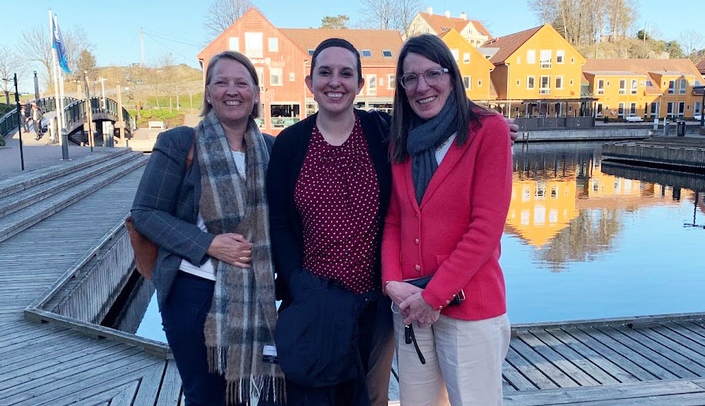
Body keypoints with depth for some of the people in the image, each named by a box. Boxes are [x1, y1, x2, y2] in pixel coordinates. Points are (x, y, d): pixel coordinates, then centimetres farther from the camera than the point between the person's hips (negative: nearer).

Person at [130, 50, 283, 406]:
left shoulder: (272, 149, 4)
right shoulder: (178, 143, -6)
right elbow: (145, 213, -8)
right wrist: (208, 244, -18)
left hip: (259, 294, 3)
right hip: (194, 290, -3)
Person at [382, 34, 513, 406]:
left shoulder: (488, 130, -8)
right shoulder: (401, 142, 10)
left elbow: (486, 227, -13)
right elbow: (393, 221, 9)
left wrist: (434, 295, -13)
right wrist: (392, 282, -7)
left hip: (469, 305, -5)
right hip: (410, 304, 5)